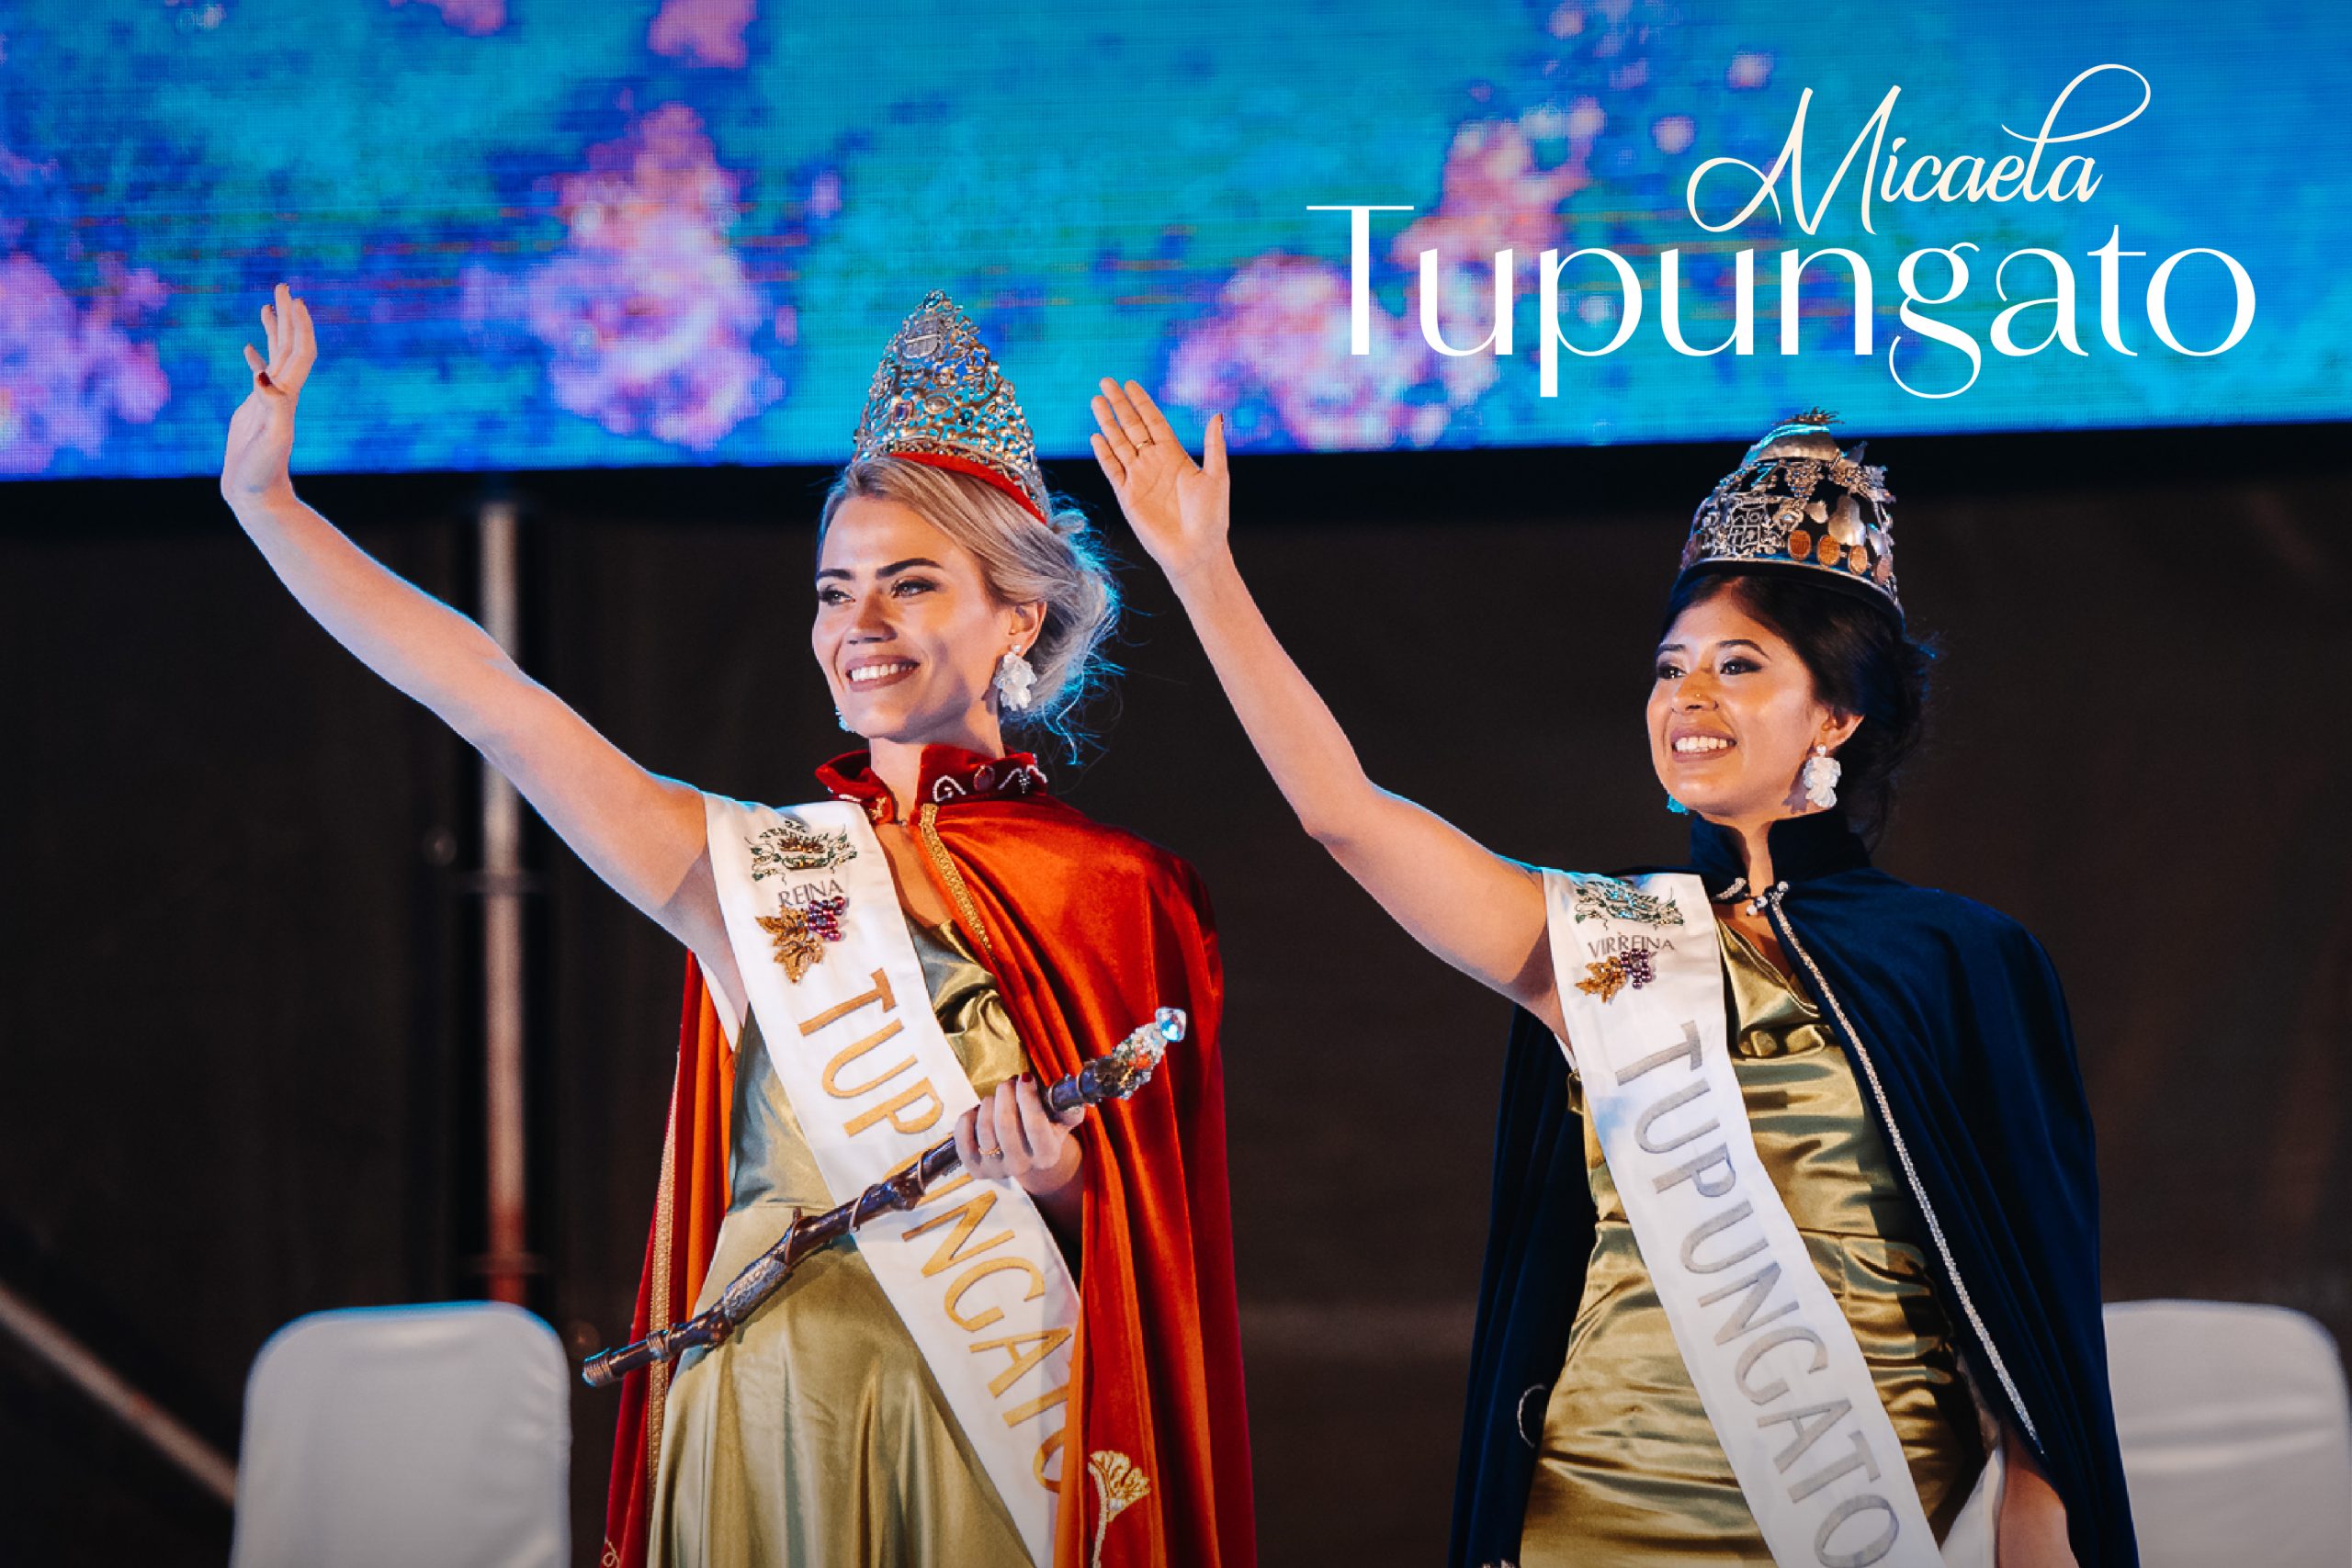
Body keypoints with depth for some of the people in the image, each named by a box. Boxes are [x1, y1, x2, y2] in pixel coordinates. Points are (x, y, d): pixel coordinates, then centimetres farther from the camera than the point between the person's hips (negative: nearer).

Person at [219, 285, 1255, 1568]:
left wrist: (1064, 1186, -17)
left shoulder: (1115, 896, 2)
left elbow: (1147, 1223, 5)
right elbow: (493, 703, -3)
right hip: (766, 1406, 1)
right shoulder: (752, 870, 3)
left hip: (998, 1417, 0)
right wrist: (264, 500, -5)